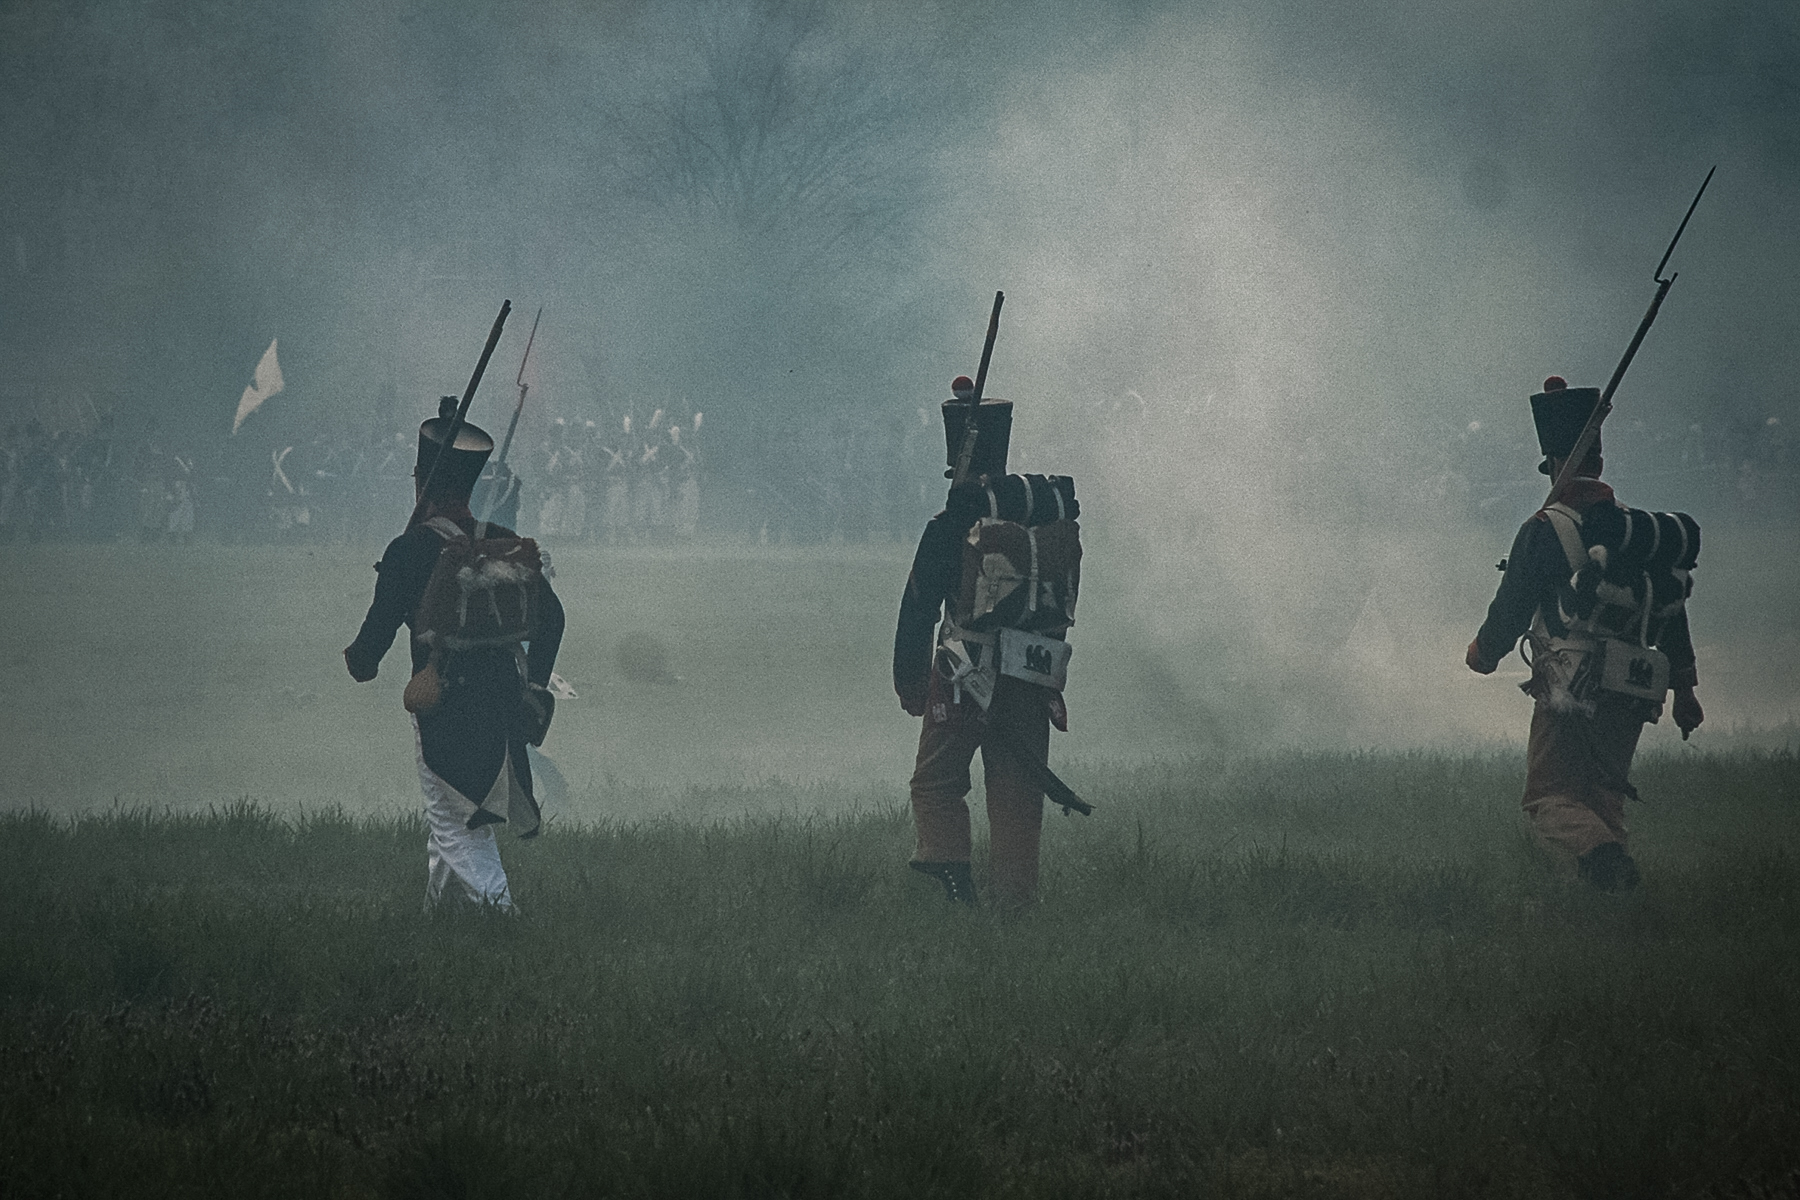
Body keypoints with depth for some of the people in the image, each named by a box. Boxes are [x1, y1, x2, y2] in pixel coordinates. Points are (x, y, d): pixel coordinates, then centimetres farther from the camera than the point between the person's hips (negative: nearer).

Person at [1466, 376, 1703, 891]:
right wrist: (1684, 689, 27)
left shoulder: (1546, 531, -7)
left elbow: (1512, 607, -3)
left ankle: (1600, 854, -37)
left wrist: (1483, 651, 18)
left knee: (1550, 799, -9)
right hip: (1632, 698, 6)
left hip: (1571, 694, -6)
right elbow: (1672, 616, 19)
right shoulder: (1642, 530, 13)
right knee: (1602, 800, 17)